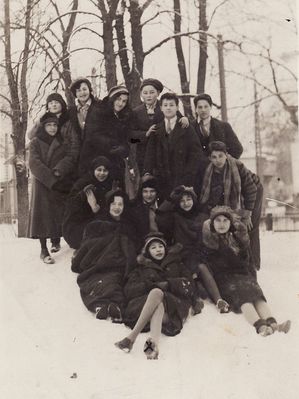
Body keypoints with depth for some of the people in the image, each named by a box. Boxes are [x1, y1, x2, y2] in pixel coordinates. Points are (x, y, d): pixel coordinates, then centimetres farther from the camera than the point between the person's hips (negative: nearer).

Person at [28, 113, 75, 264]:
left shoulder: (62, 143, 14)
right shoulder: (35, 143, 4)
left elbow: (69, 157, -1)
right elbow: (35, 163, -9)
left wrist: (58, 170, -20)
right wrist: (51, 179, -18)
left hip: (61, 184, 3)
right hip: (42, 183, -3)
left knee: (59, 214, 1)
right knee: (43, 214, -8)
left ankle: (56, 240, 21)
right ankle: (44, 250, -10)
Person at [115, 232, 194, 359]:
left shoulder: (176, 263, 29)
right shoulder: (141, 268, 28)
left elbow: (188, 286, 14)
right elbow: (129, 291, 10)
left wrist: (167, 284, -2)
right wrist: (153, 285, -4)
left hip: (173, 303, 0)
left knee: (157, 293, -34)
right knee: (156, 292, -36)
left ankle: (132, 337, -51)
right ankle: (154, 342, -62)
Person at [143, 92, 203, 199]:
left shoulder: (186, 129, 5)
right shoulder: (156, 130, 13)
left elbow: (196, 152, 0)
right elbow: (150, 154, 7)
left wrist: (189, 175, -10)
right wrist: (147, 174, -6)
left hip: (182, 179, -2)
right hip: (162, 180, 2)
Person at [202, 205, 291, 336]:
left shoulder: (239, 235, 13)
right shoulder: (207, 238, 3)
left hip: (241, 274, 4)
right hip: (221, 277, -3)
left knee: (255, 290, -26)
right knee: (239, 292, -32)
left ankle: (272, 324, -46)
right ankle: (260, 326, -51)